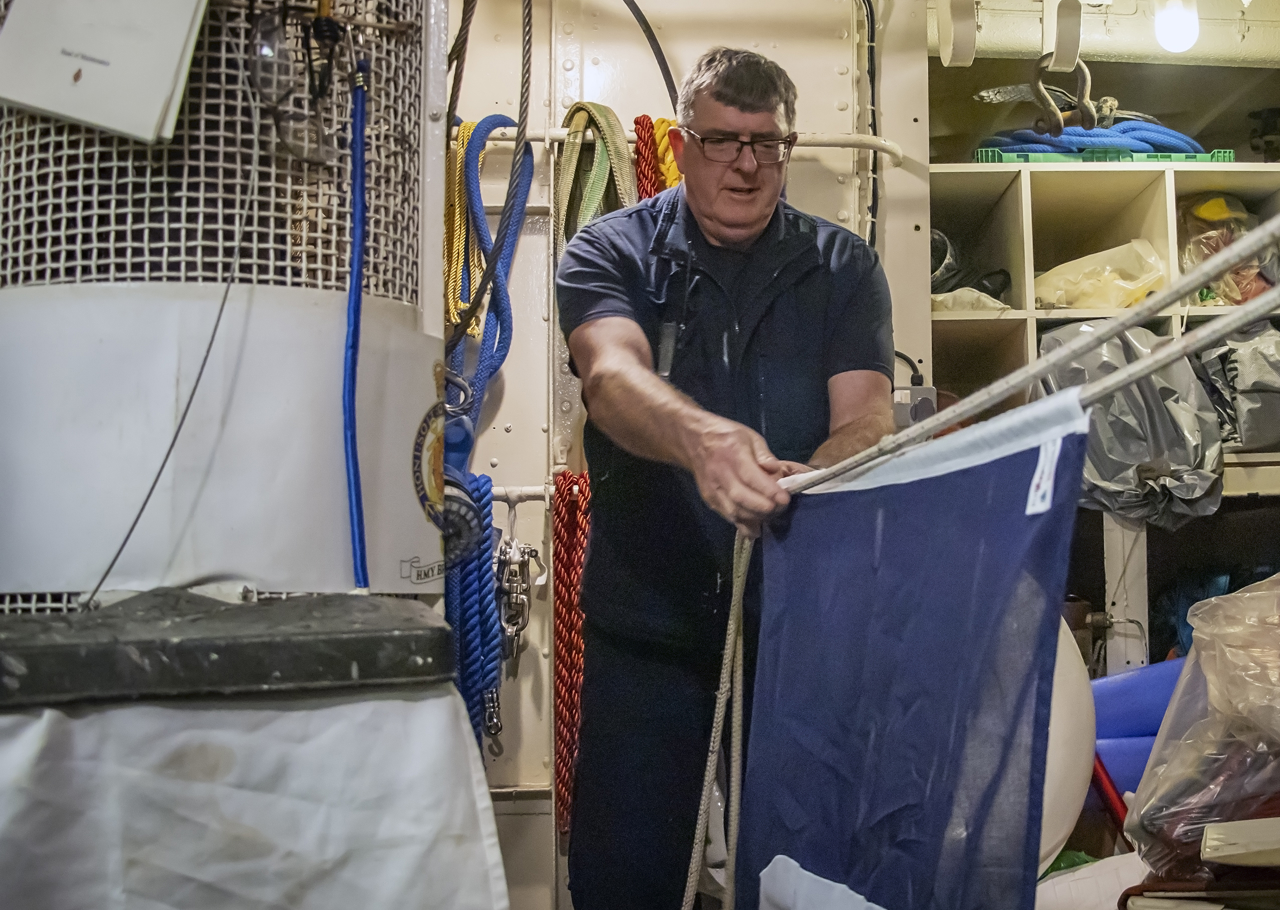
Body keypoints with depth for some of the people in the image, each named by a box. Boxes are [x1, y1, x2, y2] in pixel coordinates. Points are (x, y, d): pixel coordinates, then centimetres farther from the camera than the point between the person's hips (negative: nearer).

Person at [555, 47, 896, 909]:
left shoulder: (843, 266, 5)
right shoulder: (612, 252, -1)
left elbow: (867, 417, -8)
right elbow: (612, 374, -21)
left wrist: (803, 480, -32)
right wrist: (699, 437, -44)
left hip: (800, 610, 1)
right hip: (648, 613, -1)